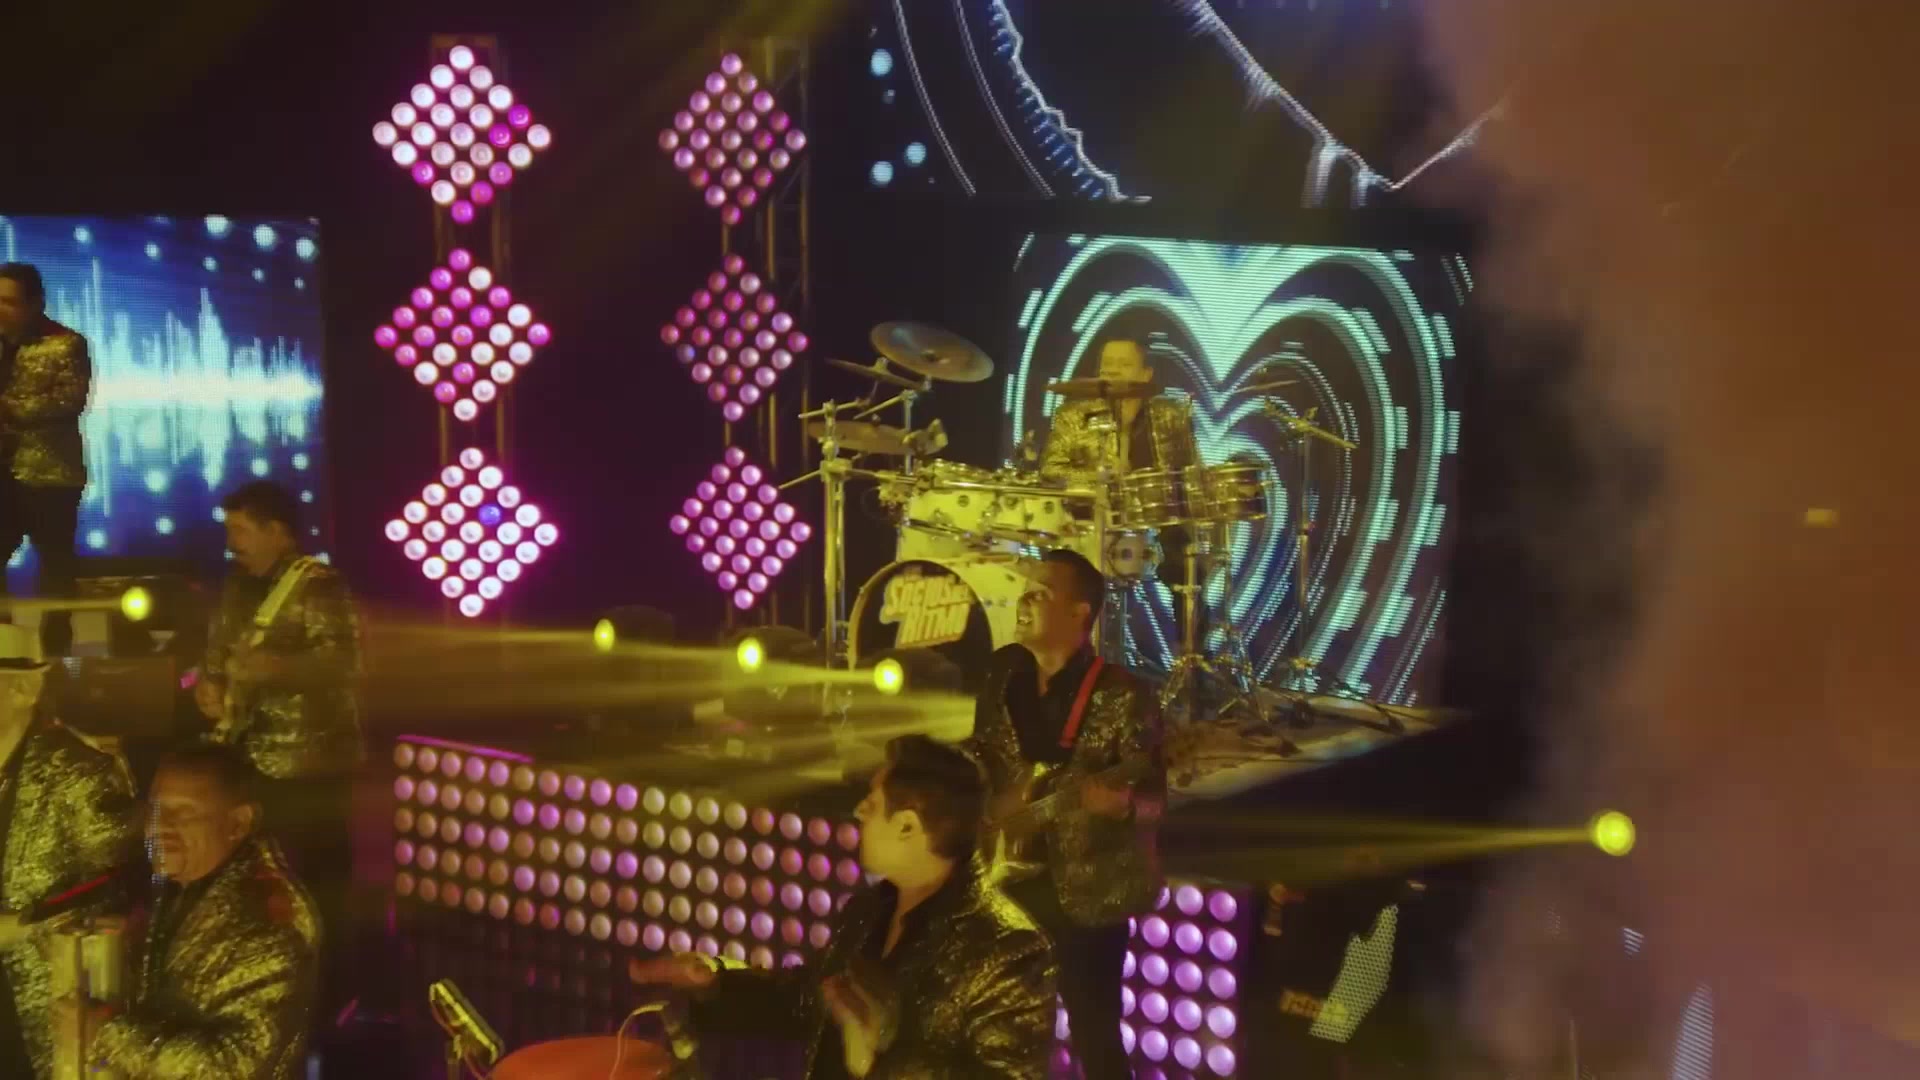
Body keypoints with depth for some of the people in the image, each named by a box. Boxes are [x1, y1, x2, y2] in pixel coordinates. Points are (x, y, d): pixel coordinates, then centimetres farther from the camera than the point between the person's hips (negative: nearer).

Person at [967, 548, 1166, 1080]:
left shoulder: (1123, 698, -13)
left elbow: (1153, 798, -13)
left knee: (1094, 1033, 1)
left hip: (1085, 895, -5)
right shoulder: (1003, 674, 4)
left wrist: (1120, 802, -34)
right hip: (1009, 884, 5)